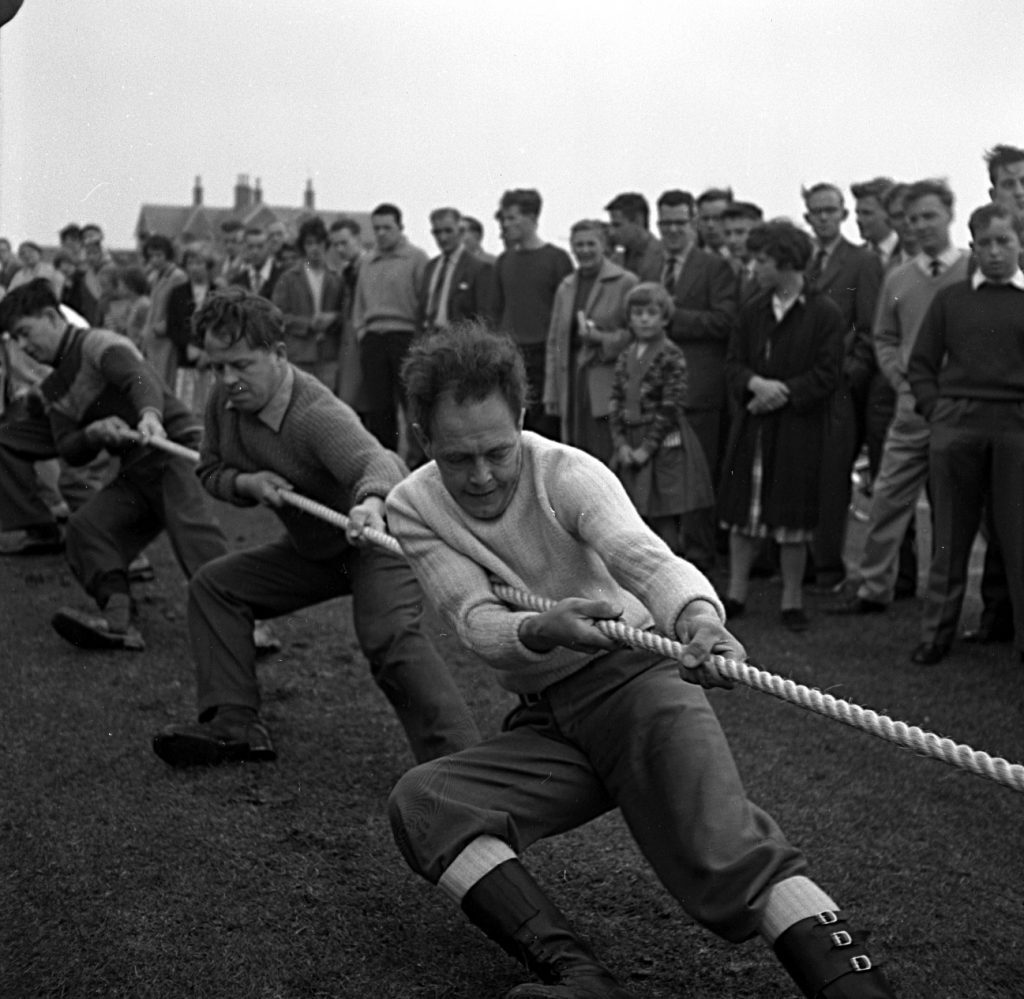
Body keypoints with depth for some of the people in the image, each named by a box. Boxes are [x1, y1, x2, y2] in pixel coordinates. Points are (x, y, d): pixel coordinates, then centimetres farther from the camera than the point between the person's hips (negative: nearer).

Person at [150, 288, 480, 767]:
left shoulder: (318, 413, -31)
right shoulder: (224, 400, -6)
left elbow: (375, 461, -48)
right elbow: (211, 472, 8)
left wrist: (371, 502, -72)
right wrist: (247, 483, -16)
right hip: (312, 546, 9)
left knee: (389, 636, -31)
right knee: (213, 586, 3)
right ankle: (234, 725, 2)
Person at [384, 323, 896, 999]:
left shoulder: (568, 473, -13)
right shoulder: (412, 508, -4)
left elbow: (645, 557, -30)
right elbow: (476, 622, -16)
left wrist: (699, 617, -54)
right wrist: (543, 631, -40)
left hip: (635, 677, -4)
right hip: (542, 723, 4)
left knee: (726, 846, -30)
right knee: (419, 802, -22)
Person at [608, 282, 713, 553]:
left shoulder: (671, 356, -8)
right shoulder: (626, 357, 10)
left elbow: (671, 408, -13)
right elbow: (615, 403, 7)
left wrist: (648, 447, -15)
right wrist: (621, 444, -5)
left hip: (665, 447, -6)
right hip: (631, 447, 6)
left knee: (665, 526, -3)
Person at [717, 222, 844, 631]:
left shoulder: (824, 314, -6)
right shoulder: (753, 311, 9)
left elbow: (825, 376, -9)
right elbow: (733, 362, 7)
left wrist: (781, 393, -15)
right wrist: (755, 383, -14)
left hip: (798, 427, -4)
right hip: (751, 426, 5)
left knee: (792, 520, 2)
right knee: (743, 513, 9)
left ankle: (792, 600, 15)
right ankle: (736, 593, 20)